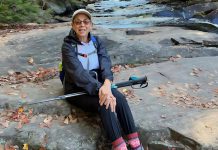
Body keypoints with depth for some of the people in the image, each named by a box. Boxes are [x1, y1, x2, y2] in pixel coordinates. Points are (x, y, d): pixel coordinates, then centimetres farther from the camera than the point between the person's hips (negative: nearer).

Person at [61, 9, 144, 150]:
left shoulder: (97, 41, 4)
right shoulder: (68, 46, -10)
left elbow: (105, 64, -12)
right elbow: (78, 72, -24)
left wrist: (106, 84, -34)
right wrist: (100, 89, -36)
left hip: (99, 84, 4)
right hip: (77, 89, -4)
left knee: (120, 98, -24)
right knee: (105, 103, -31)